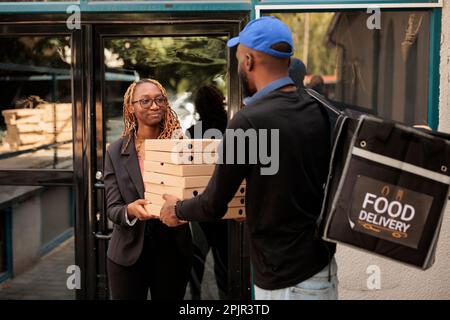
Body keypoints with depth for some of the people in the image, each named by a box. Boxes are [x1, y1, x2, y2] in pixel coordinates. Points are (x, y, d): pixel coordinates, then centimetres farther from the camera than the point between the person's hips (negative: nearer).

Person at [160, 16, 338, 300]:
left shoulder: (248, 122, -19)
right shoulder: (318, 112, 1)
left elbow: (214, 207, -11)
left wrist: (177, 209, 10)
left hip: (286, 280, -7)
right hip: (324, 265, 7)